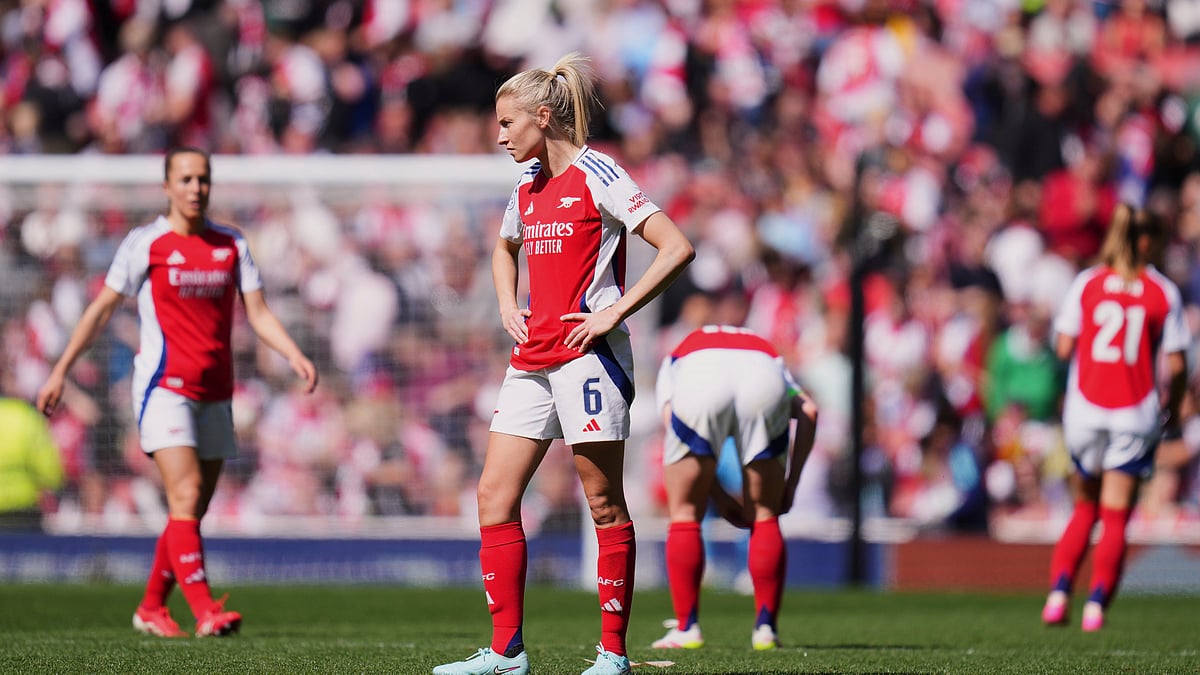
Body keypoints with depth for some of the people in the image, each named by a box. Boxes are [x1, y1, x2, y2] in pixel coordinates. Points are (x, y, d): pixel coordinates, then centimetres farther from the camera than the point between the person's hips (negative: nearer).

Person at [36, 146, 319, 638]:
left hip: (214, 394, 5)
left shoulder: (231, 244, 9)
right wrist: (60, 371, 0)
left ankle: (151, 608, 22)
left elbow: (258, 313, 7)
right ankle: (204, 611, -24)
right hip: (164, 388, -5)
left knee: (192, 510, 8)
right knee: (185, 496, -18)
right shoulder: (146, 243, -2)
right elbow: (101, 309, 2)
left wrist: (295, 356, -10)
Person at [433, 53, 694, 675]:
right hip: (533, 357, 8)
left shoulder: (596, 175, -8)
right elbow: (505, 249, 37)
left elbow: (677, 248, -14)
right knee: (493, 496, 2)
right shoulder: (528, 186, 15)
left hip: (588, 352, -8)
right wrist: (507, 305, 18)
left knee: (605, 506, -3)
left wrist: (615, 312, -15)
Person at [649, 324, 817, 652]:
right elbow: (807, 410, 21)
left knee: (684, 514, 15)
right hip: (763, 382, 1)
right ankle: (766, 629, 14)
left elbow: (671, 419, 18)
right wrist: (791, 484, 23)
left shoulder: (676, 358, 40)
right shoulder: (771, 355, 43)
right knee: (765, 517, 17)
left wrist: (719, 497, 20)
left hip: (698, 380, -1)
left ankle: (686, 628, 12)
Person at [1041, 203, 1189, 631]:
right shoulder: (1164, 292, 0)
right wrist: (1173, 407, 13)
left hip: (1085, 408, 2)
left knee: (1084, 509, 17)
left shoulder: (1086, 283, 3)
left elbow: (1064, 347, -2)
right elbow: (1176, 365, -2)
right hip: (1136, 414, -2)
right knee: (1115, 518, 3)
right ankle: (1097, 604, -7)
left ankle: (1058, 593, 2)